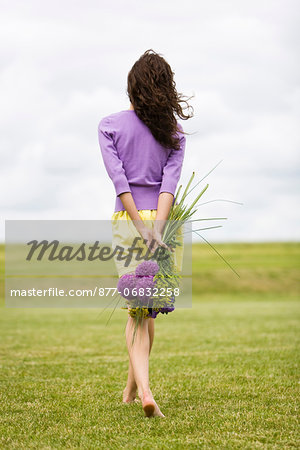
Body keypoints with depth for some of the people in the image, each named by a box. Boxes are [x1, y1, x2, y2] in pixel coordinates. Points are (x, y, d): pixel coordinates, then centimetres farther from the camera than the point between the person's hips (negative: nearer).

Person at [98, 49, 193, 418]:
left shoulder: (109, 126, 0)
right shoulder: (174, 134, 4)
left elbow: (119, 179, -10)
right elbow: (170, 183, -10)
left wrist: (142, 229, -13)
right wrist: (157, 230, -18)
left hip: (125, 219, -1)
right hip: (161, 219, 1)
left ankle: (143, 389, -18)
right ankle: (132, 387, 26)